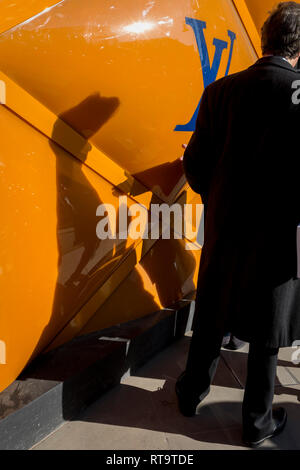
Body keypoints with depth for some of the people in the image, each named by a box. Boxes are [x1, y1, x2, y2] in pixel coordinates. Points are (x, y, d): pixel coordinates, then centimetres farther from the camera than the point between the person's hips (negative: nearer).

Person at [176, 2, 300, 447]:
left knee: (210, 319, 21)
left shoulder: (220, 90, -4)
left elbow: (195, 163, 0)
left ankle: (192, 392, 42)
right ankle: (257, 422, 33)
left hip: (223, 231, 4)